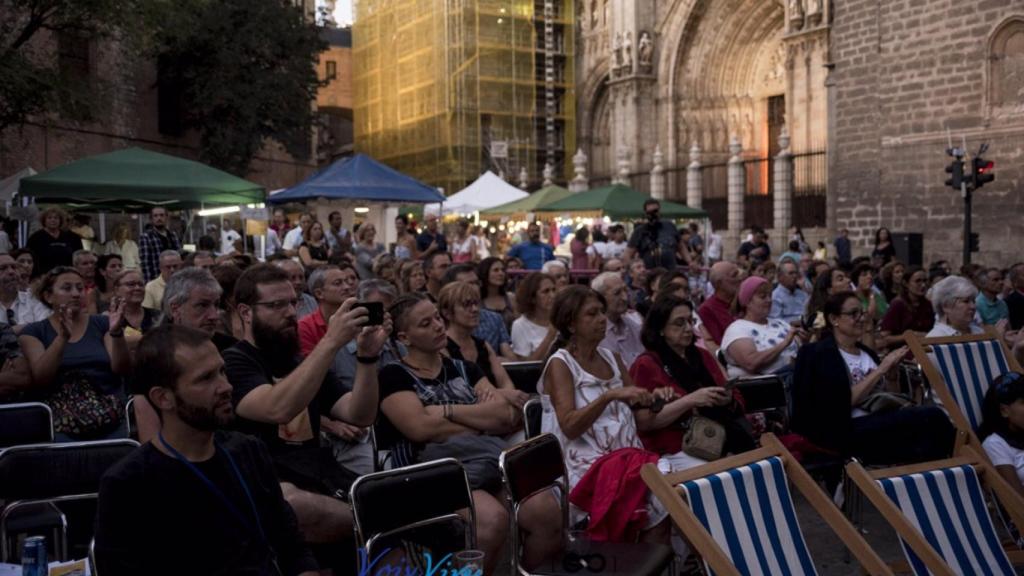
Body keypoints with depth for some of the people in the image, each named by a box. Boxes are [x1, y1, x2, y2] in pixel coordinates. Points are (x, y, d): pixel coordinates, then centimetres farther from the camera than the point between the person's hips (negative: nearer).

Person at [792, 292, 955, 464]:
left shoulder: (867, 352, 20)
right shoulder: (822, 354, -1)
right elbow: (846, 401, -13)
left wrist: (892, 371, 3)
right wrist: (881, 369, -12)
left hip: (881, 424, 7)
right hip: (847, 431, -7)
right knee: (933, 417, -24)